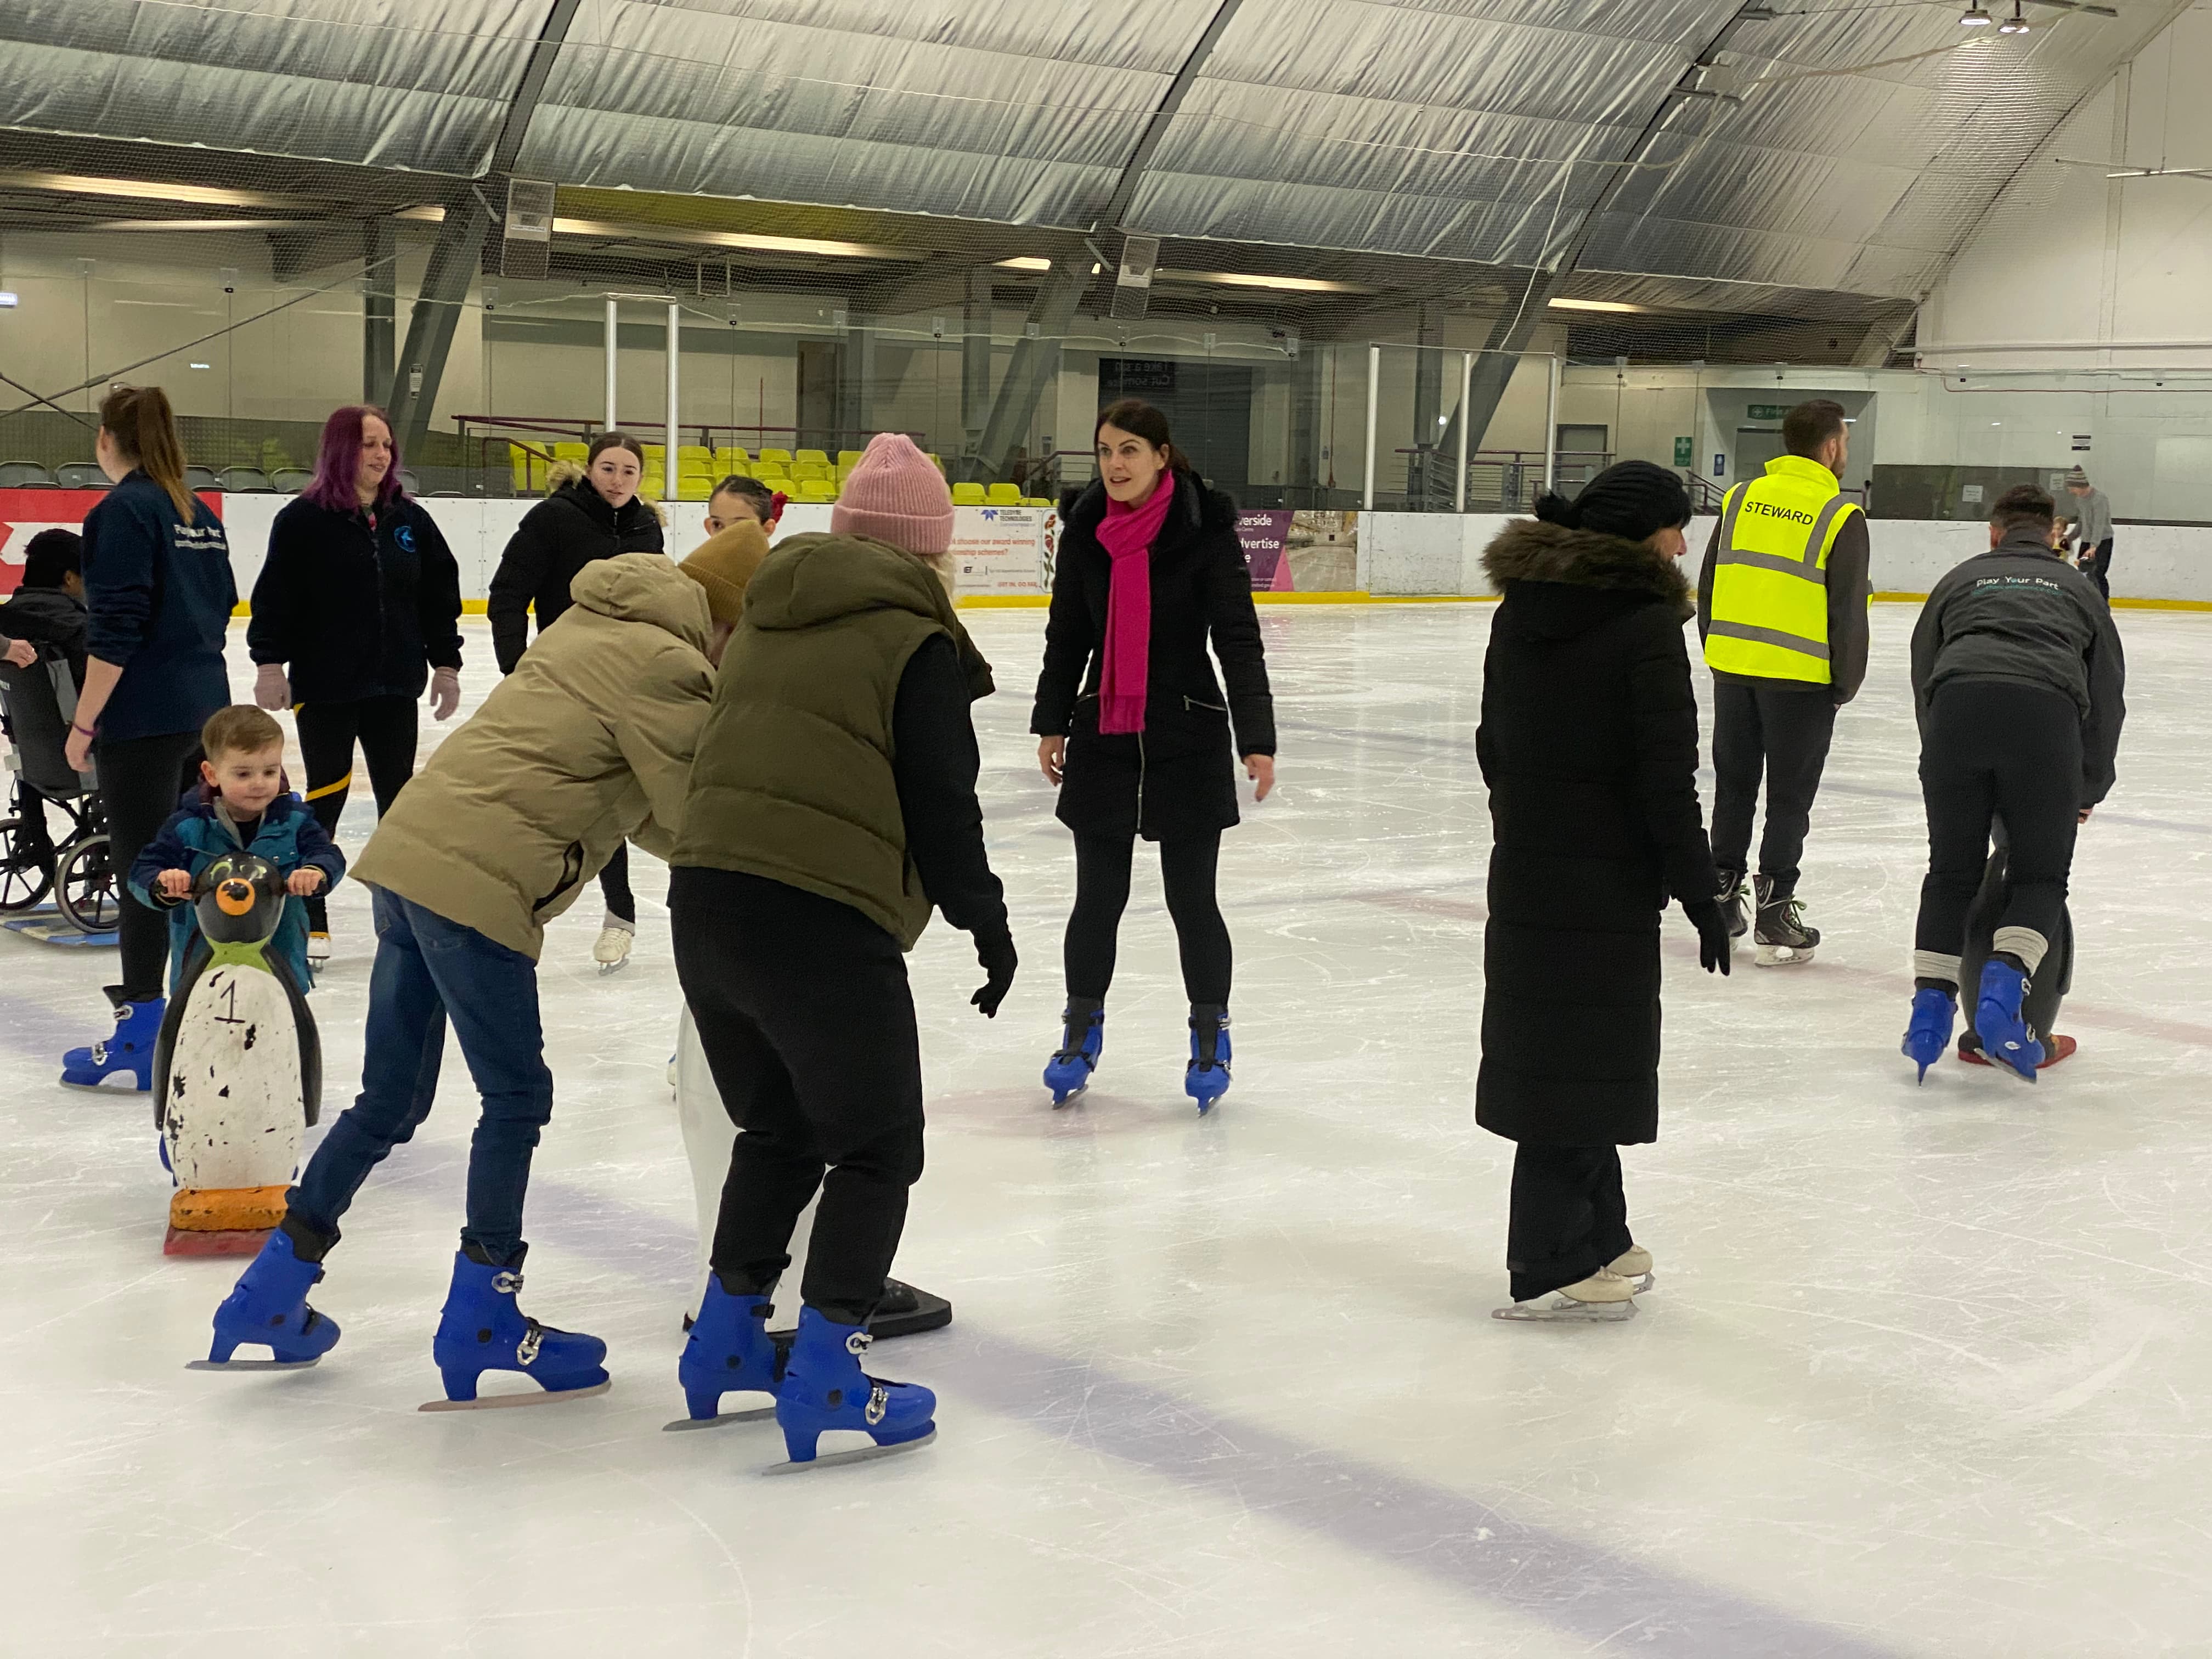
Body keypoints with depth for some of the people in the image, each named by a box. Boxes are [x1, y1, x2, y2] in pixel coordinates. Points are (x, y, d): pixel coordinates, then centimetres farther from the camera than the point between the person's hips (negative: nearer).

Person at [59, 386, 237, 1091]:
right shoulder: (199, 513, 12)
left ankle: (142, 1034, 1)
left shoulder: (123, 511, -11)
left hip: (143, 717, -8)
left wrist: (84, 722, -13)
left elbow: (115, 629, -17)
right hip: (205, 708, 8)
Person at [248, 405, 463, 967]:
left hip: (394, 686, 5)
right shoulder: (304, 519, -8)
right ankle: (310, 921, 11)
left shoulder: (410, 520, 6)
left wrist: (446, 663, 9)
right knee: (326, 796, 1)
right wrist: (269, 663, -12)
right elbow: (274, 595, -8)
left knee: (399, 795, 9)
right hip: (325, 687, -4)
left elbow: (440, 594, 11)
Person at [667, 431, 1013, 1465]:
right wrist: (983, 916, 6)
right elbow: (939, 802, -6)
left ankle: (724, 1342, 31)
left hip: (702, 904, 7)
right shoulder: (915, 642, -4)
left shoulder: (765, 621, 17)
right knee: (876, 1150, 7)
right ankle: (824, 1378, 4)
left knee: (778, 1131, 24)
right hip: (824, 924, -7)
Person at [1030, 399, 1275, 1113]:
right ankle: (1082, 1029, 27)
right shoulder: (1086, 529, 0)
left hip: (1187, 738, -3)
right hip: (1103, 736, 3)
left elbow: (1238, 641, -14)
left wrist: (1257, 740, -21)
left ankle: (1210, 1034, 24)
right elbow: (1067, 635, 10)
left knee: (1191, 897, 4)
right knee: (1097, 894, 8)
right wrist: (1051, 724, 9)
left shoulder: (1205, 531, -12)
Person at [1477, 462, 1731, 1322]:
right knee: (1586, 1063, 0)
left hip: (1525, 872, 8)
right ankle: (1550, 1267, 5)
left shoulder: (1521, 610, 8)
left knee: (1554, 1053, 15)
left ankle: (1598, 1241, 29)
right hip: (1607, 886, -8)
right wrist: (1701, 895, -10)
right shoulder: (1646, 624, -15)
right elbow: (1667, 781, -16)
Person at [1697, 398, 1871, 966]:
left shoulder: (1742, 498, 5)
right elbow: (1847, 611, -10)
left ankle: (1722, 899, 21)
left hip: (1733, 668, 5)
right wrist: (1846, 682, 1)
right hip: (1799, 676, -4)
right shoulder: (1840, 516, -10)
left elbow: (1708, 585, 10)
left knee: (1734, 786, 15)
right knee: (1789, 798, 4)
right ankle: (1774, 917, 6)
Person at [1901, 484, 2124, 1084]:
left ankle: (1931, 1003, 4)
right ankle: (2004, 990, -12)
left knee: (1951, 873, 15)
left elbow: (1924, 675, 28)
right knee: (2040, 878, 10)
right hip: (2045, 713, -1)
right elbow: (2107, 693, 29)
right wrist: (2090, 788, 39)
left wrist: (1943, 758, 37)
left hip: (1957, 706, 1)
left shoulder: (1960, 579, 32)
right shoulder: (2077, 587, 32)